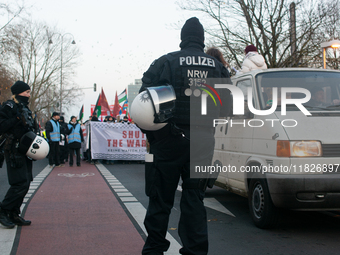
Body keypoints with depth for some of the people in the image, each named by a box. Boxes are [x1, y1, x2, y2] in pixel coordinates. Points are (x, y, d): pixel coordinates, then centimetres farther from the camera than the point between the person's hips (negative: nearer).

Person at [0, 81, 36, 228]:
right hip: (14, 151, -9)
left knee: (25, 183, 7)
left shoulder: (25, 108, 18)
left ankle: (14, 214, 15)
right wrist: (17, 118, -23)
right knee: (20, 184, -12)